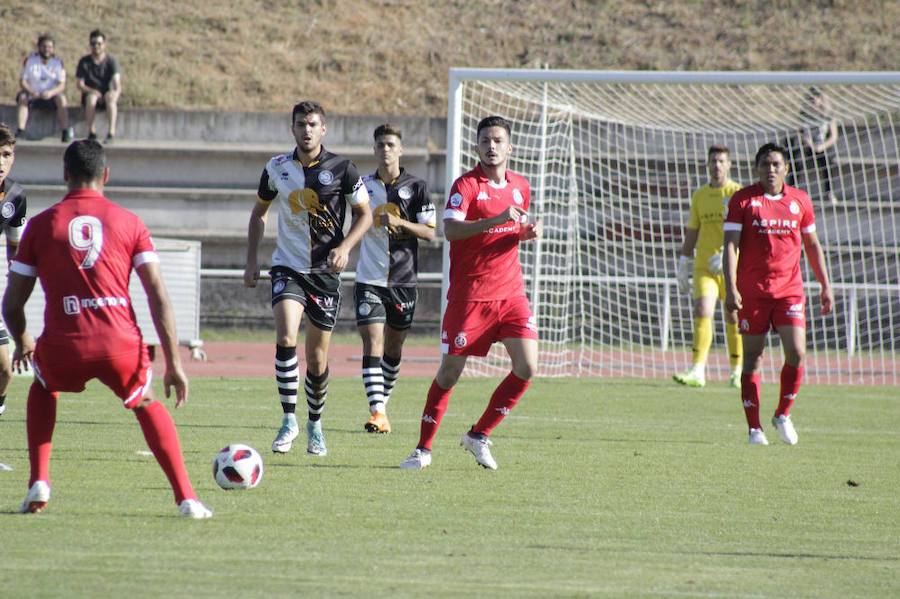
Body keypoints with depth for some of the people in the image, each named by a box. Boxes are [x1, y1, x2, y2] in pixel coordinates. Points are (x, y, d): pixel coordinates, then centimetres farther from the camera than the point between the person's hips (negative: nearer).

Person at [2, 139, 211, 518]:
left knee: (43, 389, 34)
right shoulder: (129, 223, 10)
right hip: (120, 344, 0)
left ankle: (39, 484, 19)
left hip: (63, 348, 0)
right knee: (147, 405, 28)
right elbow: (158, 296, 2)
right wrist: (173, 364, 5)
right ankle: (186, 498, 13)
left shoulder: (40, 224, 9)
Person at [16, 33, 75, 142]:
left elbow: (62, 85, -6)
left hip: (50, 97, 0)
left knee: (61, 98, -30)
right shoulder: (29, 60, -1)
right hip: (32, 96, 0)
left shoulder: (58, 62, 0)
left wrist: (51, 92, -28)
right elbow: (22, 81, -5)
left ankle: (66, 132, -31)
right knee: (21, 97, -29)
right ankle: (21, 130, -35)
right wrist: (31, 92, -25)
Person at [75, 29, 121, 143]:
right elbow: (79, 84, -2)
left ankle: (111, 132, -44)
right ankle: (91, 131, -31)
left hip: (107, 92, -1)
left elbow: (117, 83, -11)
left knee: (110, 97, -36)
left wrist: (116, 92, -32)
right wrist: (94, 91, -18)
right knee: (91, 97, -36)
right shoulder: (84, 62, 3)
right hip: (90, 92, 1)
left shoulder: (111, 61, 0)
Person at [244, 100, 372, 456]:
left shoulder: (342, 169, -5)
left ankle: (315, 423, 27)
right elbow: (259, 212, 17)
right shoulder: (277, 169, 3)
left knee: (317, 357, 5)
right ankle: (289, 420, -14)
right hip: (288, 267, 1)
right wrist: (251, 261, 10)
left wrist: (345, 247, -14)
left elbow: (364, 215, 3)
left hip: (326, 271, -1)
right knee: (286, 338, -22)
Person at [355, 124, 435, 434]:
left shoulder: (416, 187, 0)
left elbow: (430, 232, -3)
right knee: (372, 342, -13)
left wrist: (399, 222, -16)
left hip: (404, 280, 0)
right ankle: (378, 413, -19)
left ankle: (382, 401, 29)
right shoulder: (363, 185, 6)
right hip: (369, 278, 0)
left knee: (393, 347, 10)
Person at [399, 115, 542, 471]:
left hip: (510, 291, 5)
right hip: (469, 294, -5)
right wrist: (495, 220, -36)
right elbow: (450, 230, -24)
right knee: (450, 372, -2)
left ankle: (479, 436, 8)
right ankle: (424, 448, 13)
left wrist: (527, 233, 4)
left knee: (526, 368, -8)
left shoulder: (520, 186, 11)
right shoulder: (466, 185, -8)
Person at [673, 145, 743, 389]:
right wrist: (683, 266, 14)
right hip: (704, 267, 2)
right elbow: (691, 234, 17)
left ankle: (737, 372, 18)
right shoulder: (699, 196, 11)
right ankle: (697, 371, -20)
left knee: (734, 319, 4)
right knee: (702, 312, -14)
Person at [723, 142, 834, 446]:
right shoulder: (742, 200, -1)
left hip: (790, 290, 2)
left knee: (797, 353, -10)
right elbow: (730, 245, -6)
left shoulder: (800, 200, 8)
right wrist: (731, 289, -16)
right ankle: (754, 428, 8)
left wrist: (825, 286, 13)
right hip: (752, 292, -2)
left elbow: (812, 245, 17)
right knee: (753, 358, 0)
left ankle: (783, 415, 11)